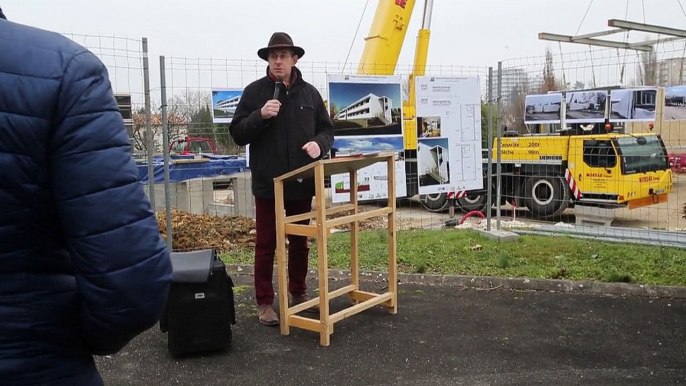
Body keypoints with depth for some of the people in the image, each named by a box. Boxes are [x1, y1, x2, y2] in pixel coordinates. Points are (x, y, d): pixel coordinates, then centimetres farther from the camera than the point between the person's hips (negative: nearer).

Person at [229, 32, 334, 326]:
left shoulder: (309, 92, 7)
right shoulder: (254, 91, 0)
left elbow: (327, 128, 12)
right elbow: (237, 133, -3)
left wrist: (318, 143, -10)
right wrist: (260, 116, -19)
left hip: (301, 182, 3)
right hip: (268, 183, -3)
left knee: (299, 242, 15)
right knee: (266, 245, 5)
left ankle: (298, 293, 31)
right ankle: (264, 303, 14)